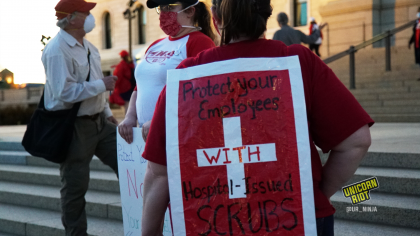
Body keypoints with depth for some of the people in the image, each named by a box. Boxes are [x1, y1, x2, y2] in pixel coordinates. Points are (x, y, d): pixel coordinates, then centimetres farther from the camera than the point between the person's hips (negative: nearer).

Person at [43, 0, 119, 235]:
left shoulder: (87, 45, 10)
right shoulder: (57, 51, -19)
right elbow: (65, 92, -26)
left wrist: (107, 112, 16)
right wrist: (102, 85, -20)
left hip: (99, 121, 9)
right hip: (74, 126, -8)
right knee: (75, 186, 3)